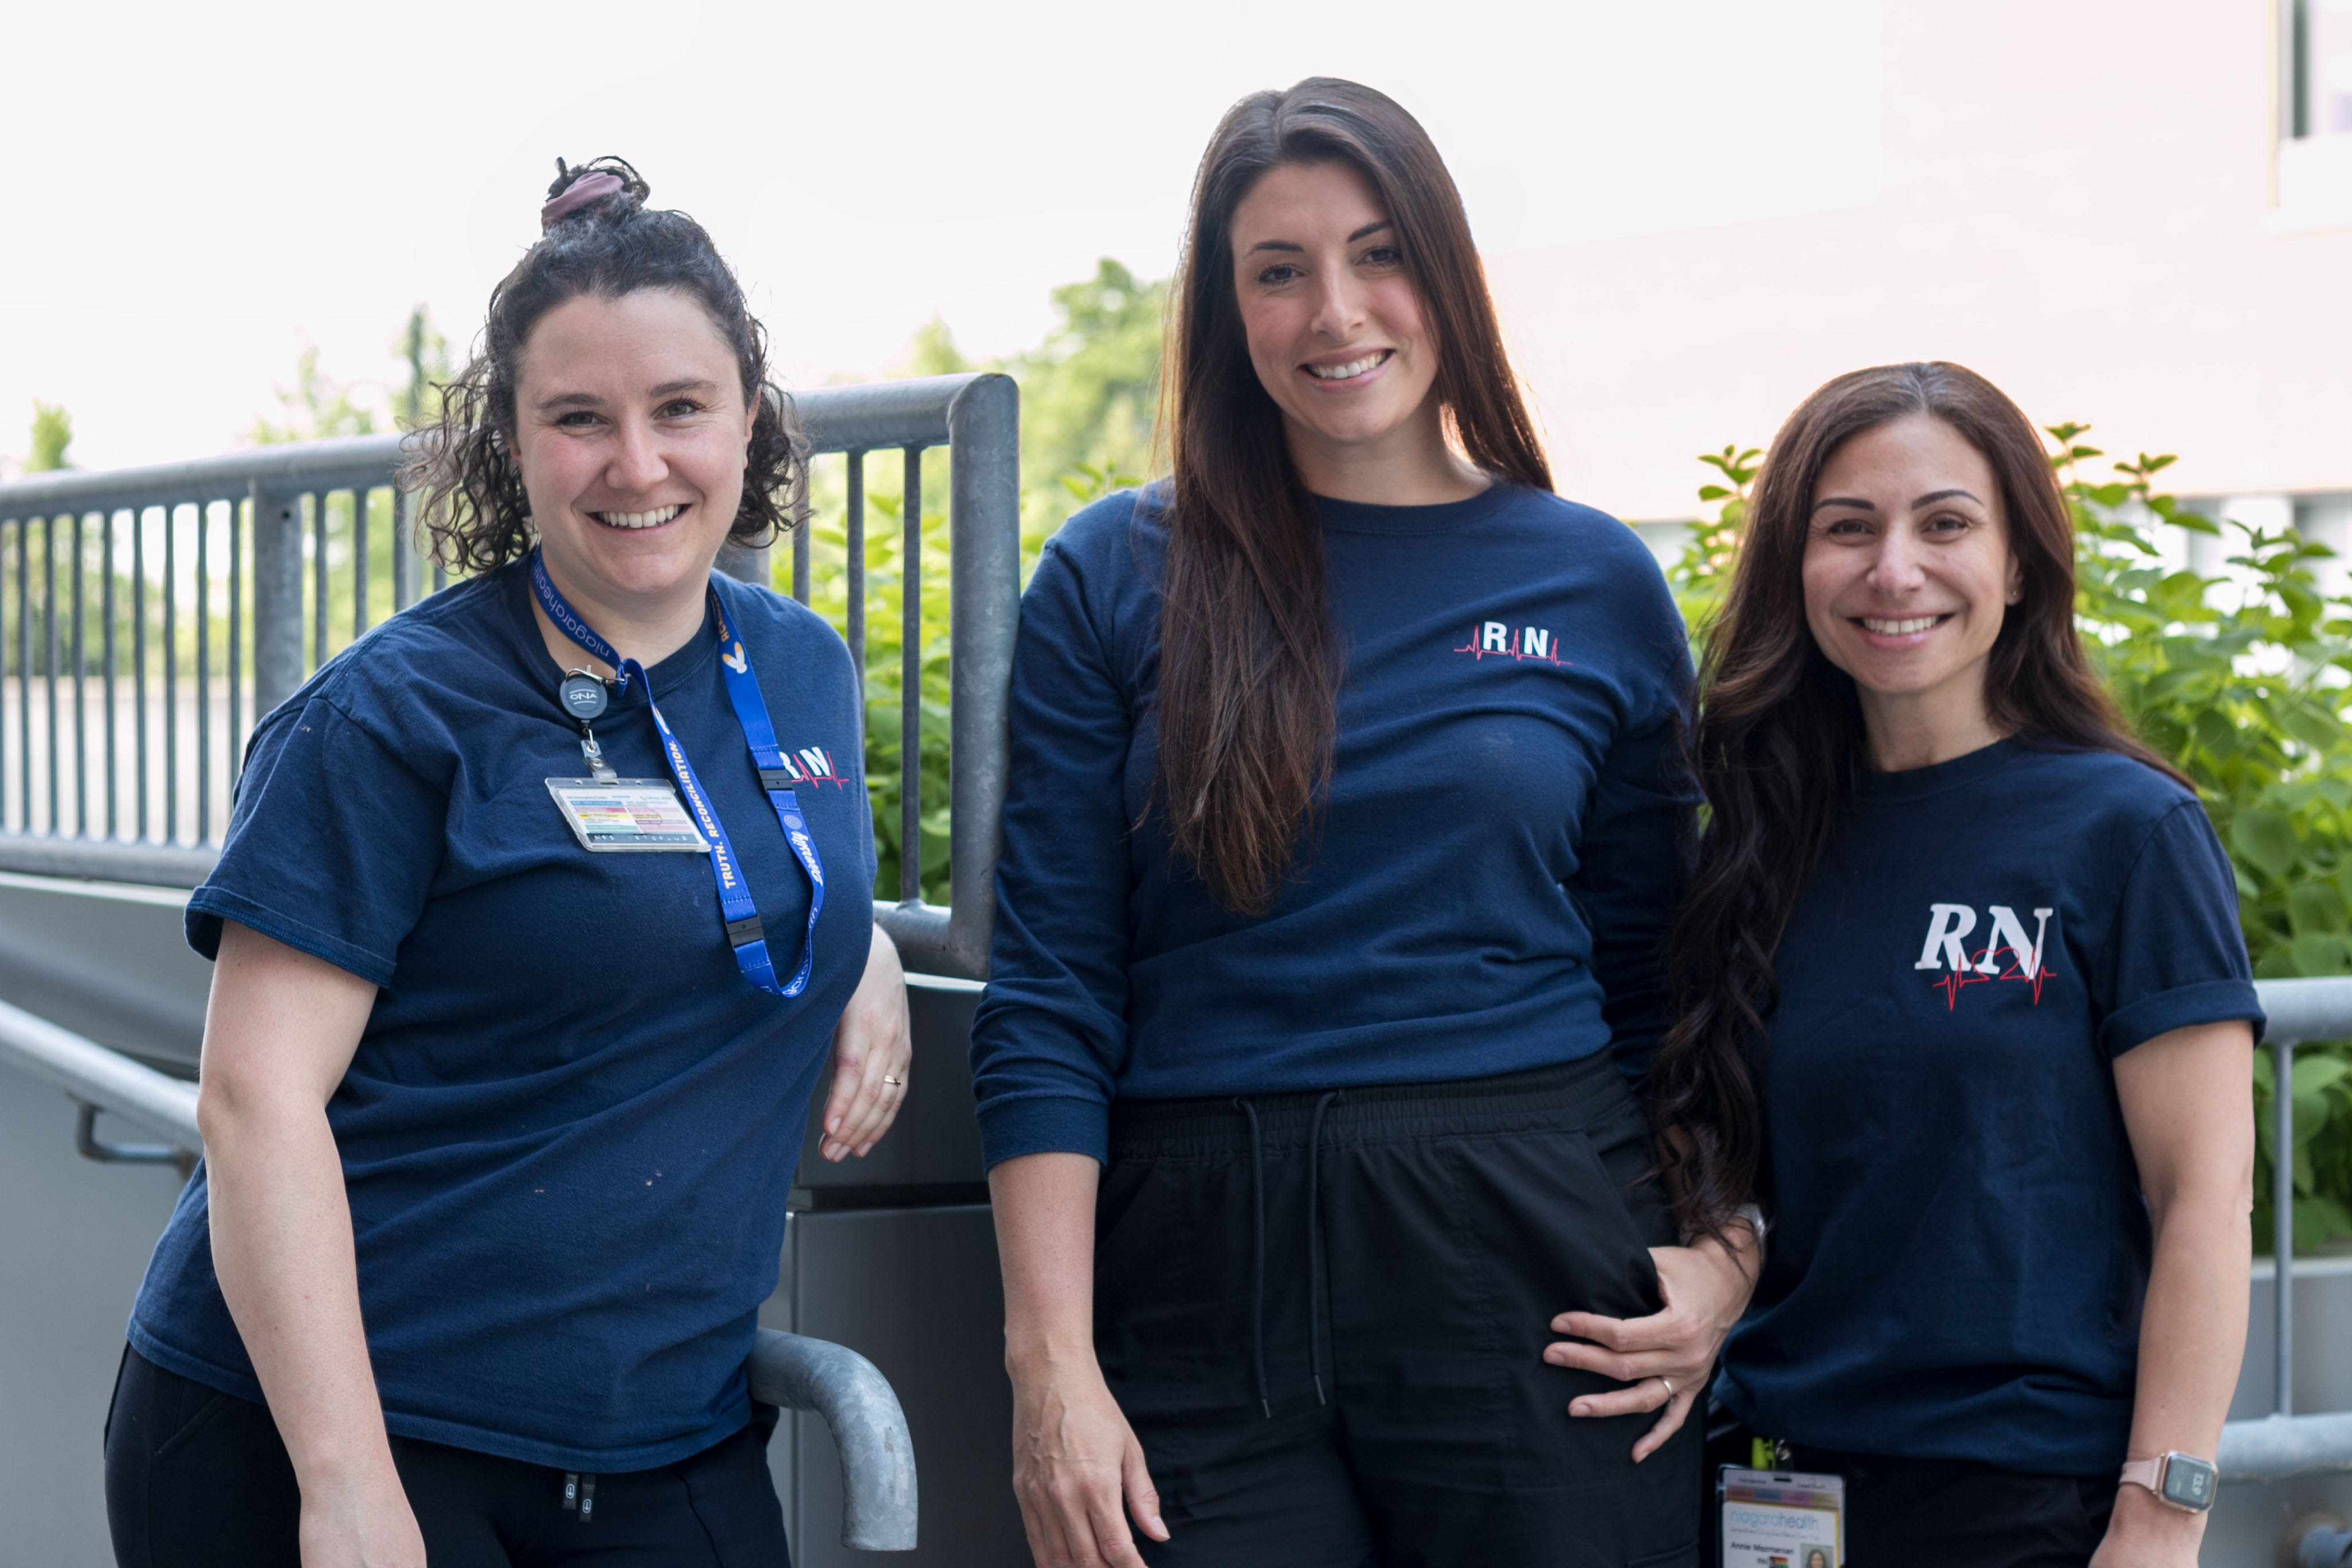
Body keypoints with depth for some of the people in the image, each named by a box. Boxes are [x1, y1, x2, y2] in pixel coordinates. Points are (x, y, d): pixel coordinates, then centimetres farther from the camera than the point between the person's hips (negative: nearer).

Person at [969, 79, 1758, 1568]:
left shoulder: (1597, 581, 6)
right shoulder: (1116, 579, 3)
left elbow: (1659, 990, 12)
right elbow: (1047, 1000, 0)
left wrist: (1728, 1252, -3)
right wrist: (1050, 1364, -7)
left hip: (1535, 1274, 1)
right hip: (1206, 1279, -1)